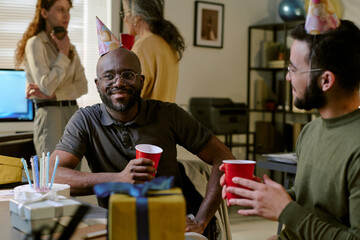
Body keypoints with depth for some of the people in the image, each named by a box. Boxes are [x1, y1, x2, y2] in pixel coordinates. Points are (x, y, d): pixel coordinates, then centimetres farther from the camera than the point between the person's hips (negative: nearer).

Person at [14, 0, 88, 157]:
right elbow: (47, 86, -14)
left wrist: (53, 93, -11)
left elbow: (82, 85, 4)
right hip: (49, 113, -6)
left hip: (73, 111, 6)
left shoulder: (70, 47, 15)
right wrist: (63, 54, -7)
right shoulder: (35, 43, -5)